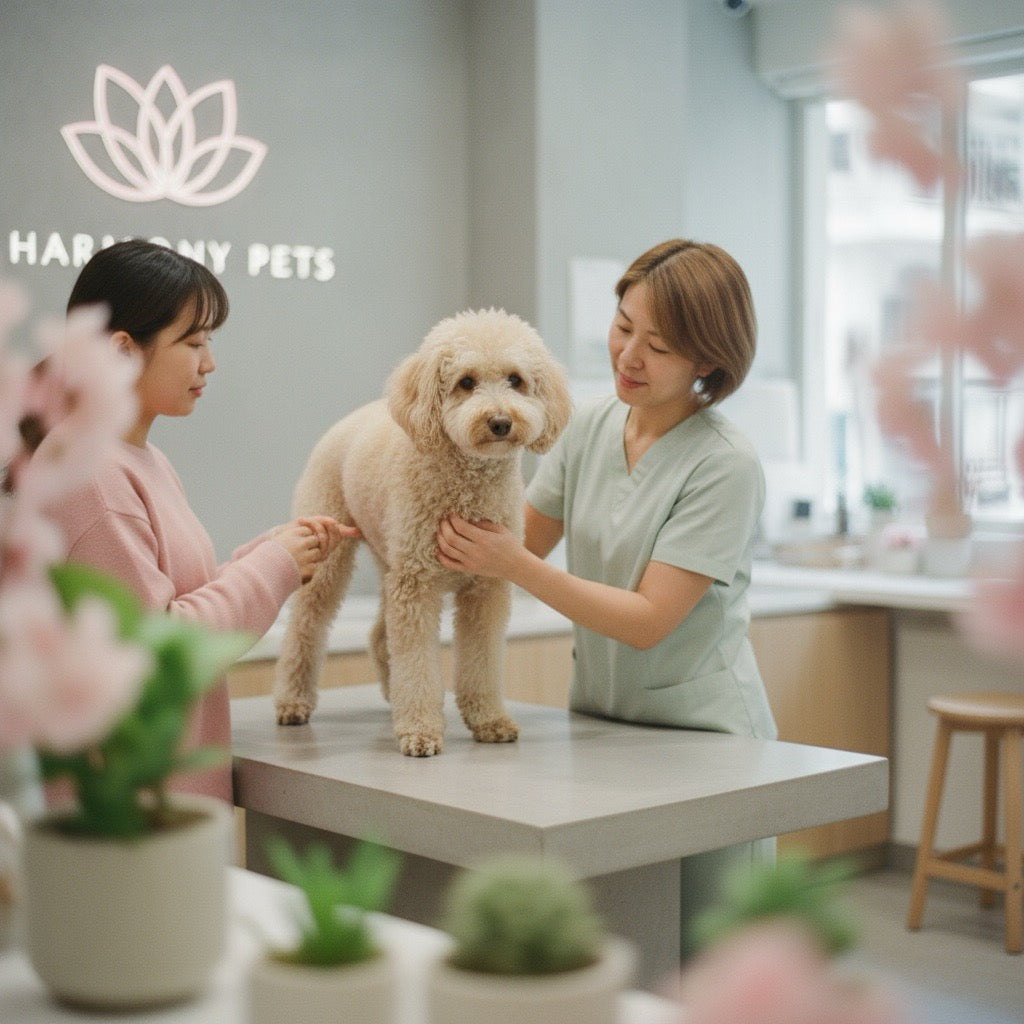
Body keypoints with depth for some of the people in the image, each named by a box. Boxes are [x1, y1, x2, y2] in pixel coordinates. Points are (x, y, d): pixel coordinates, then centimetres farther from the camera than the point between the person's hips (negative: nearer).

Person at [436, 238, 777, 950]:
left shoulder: (724, 466, -18)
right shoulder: (593, 423, 2)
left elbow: (648, 621, -20)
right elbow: (527, 541, 9)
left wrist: (515, 566, -23)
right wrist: (469, 545, -11)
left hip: (701, 734, -5)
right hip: (597, 718, 6)